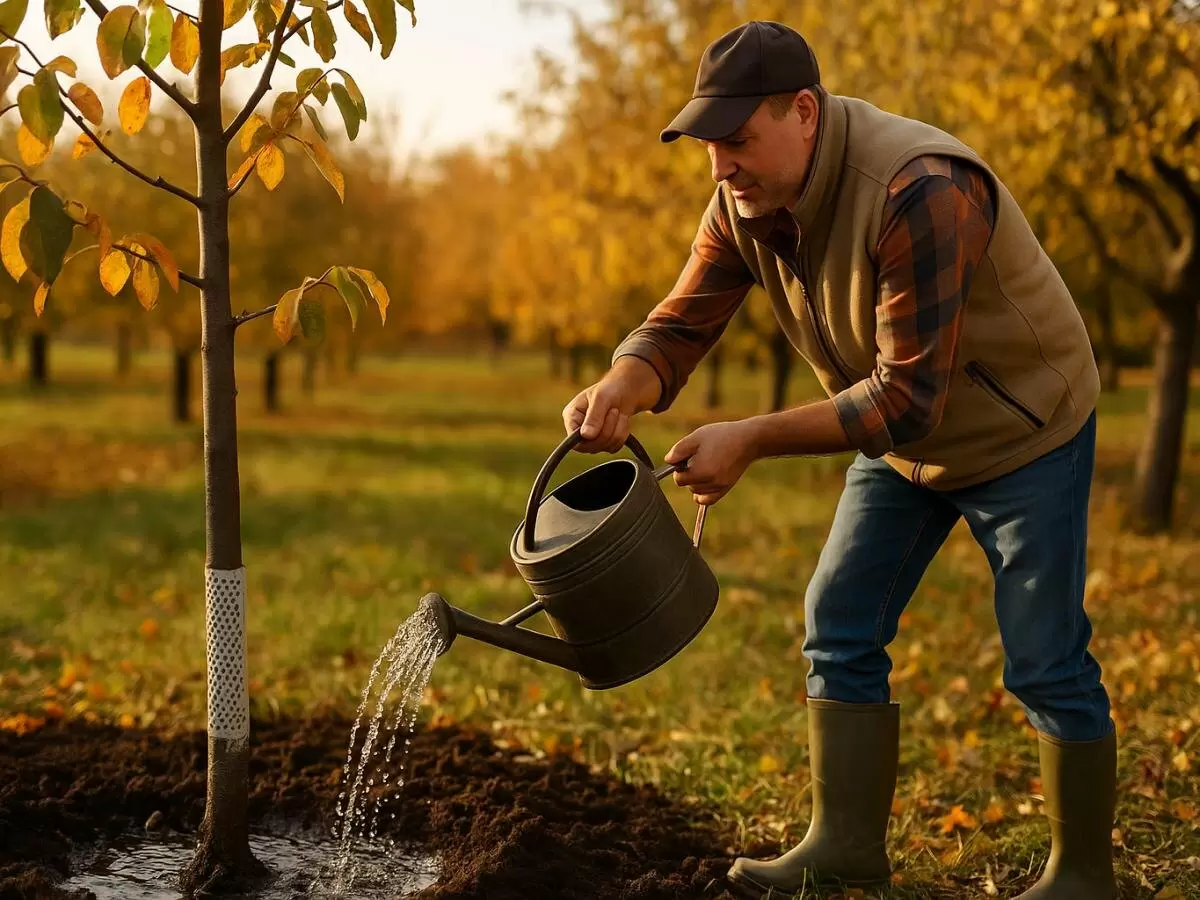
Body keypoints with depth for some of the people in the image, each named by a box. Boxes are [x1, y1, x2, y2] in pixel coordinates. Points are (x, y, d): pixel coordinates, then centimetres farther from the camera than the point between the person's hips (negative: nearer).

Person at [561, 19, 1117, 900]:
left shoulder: (920, 193, -35)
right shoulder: (744, 200, -11)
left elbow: (909, 396, -36)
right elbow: (680, 324, -12)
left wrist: (753, 439, -38)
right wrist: (620, 391, -35)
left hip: (1024, 432, -7)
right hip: (902, 440, 7)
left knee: (1046, 664, -2)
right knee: (840, 627, 5)